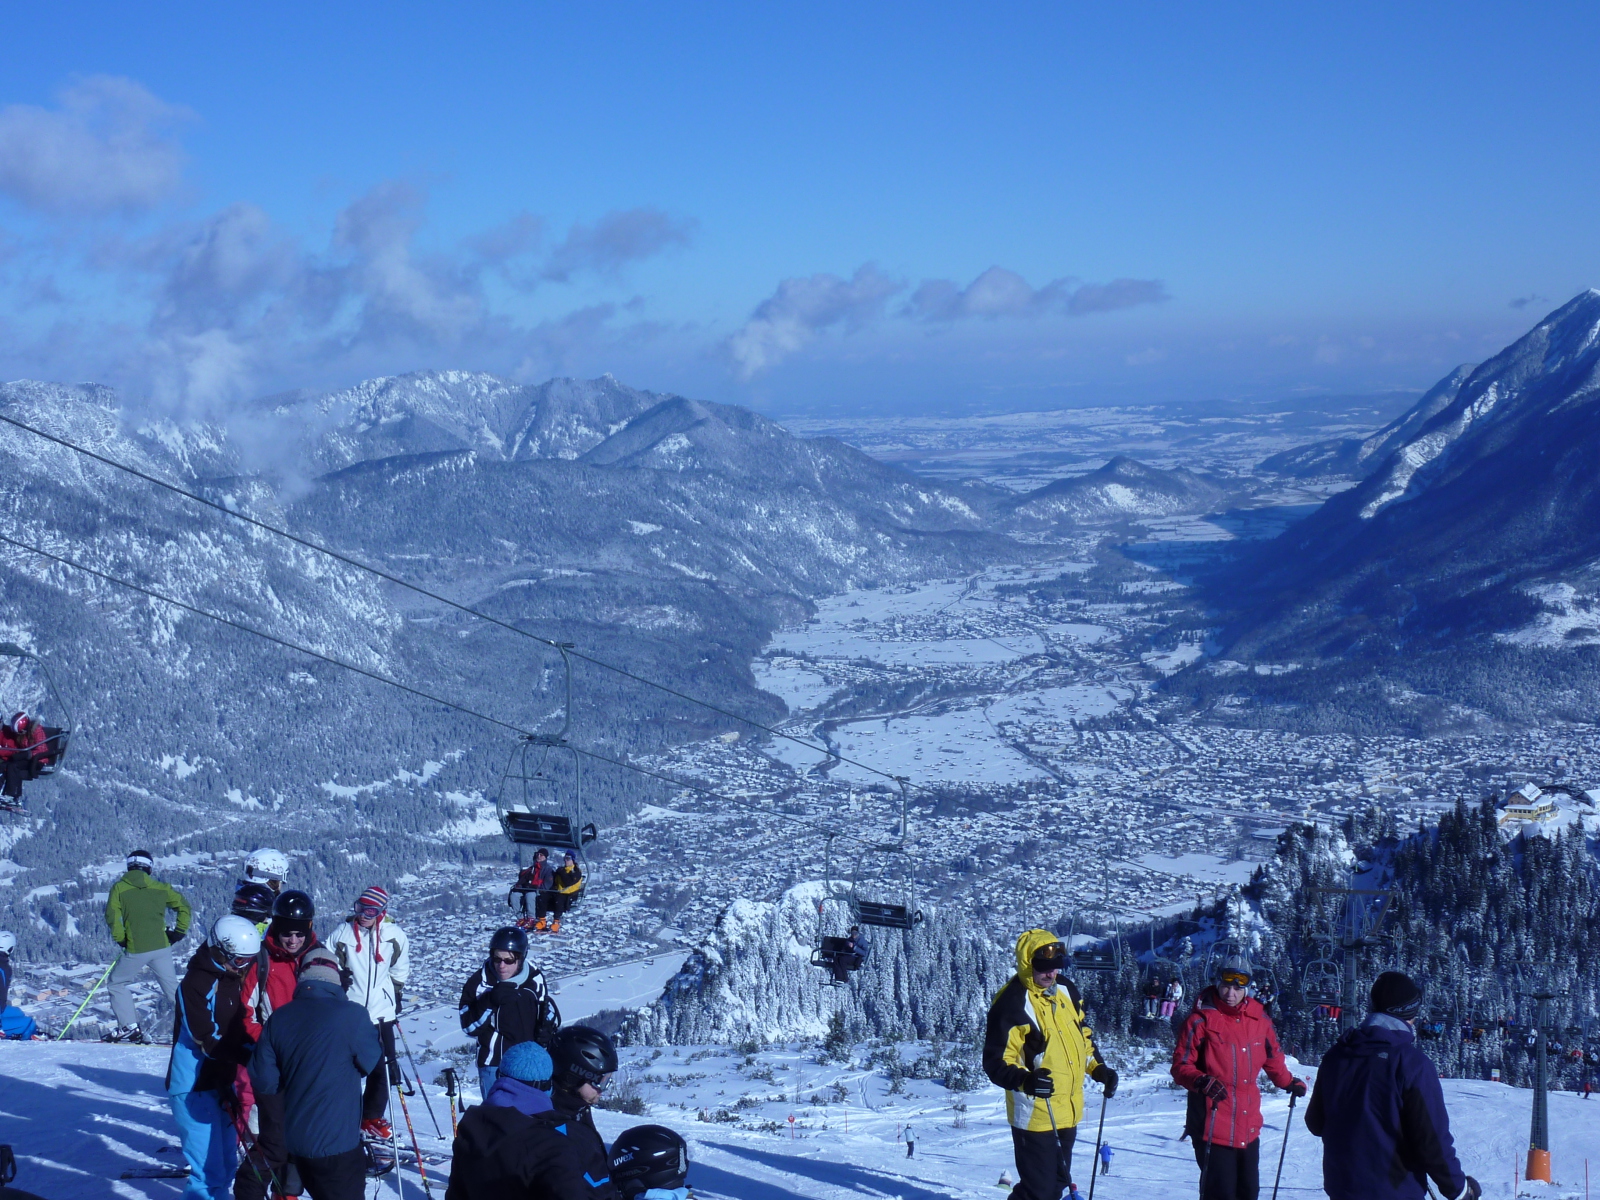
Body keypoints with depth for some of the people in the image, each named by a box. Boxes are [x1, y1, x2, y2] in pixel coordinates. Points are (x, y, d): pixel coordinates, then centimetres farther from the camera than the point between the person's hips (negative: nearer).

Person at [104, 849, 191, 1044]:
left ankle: (129, 1027, 7)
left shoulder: (119, 888, 2)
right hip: (161, 946, 3)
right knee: (172, 987, 12)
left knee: (118, 984, 16)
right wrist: (179, 932, 12)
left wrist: (120, 939, 3)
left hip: (136, 949, -3)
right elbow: (184, 906, 6)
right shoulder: (160, 887, 8)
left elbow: (112, 916, -9)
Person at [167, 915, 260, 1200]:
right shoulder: (196, 983, -17)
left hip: (222, 1082, 8)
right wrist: (250, 1057, -29)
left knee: (225, 1164, 15)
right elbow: (207, 1041, -22)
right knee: (210, 1171, -11)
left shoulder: (233, 978, 9)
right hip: (194, 1087, -8)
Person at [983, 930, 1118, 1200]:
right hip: (1034, 1115, -8)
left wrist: (1098, 1069, 8)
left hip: (1068, 1113, 8)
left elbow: (1082, 1035, 21)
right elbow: (996, 1061, -19)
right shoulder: (1011, 1004, -19)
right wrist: (1025, 1080, -36)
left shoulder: (1066, 991, 5)